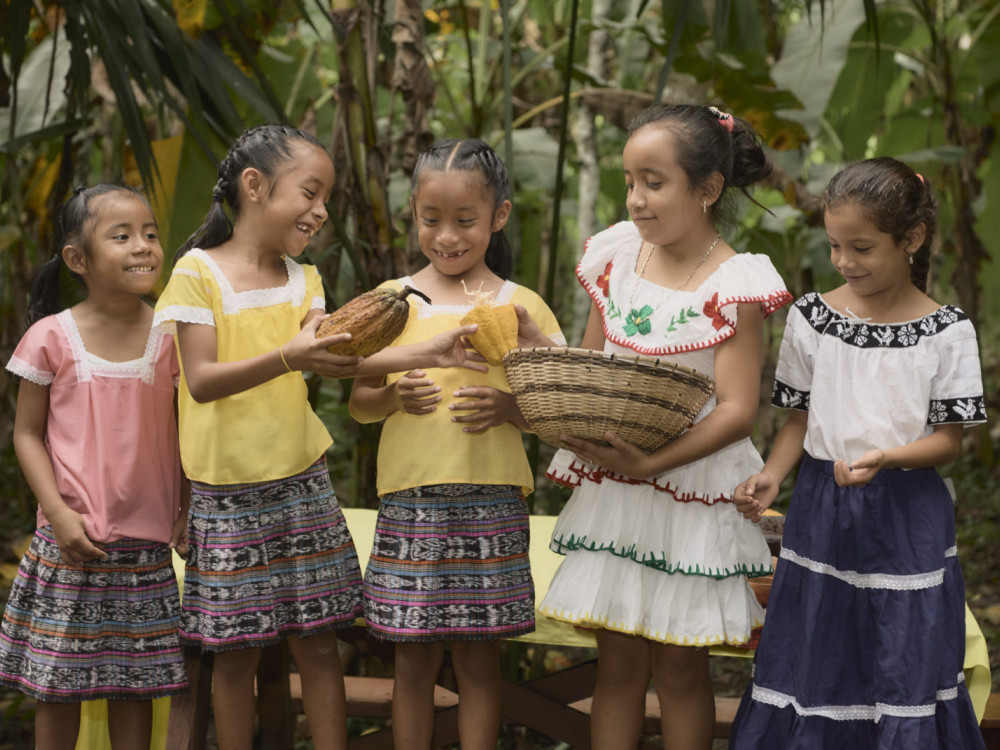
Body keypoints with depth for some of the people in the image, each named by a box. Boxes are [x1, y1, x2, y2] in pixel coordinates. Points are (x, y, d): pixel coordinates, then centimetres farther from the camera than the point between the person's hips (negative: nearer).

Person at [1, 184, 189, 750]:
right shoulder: (51, 337, -5)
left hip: (146, 541, 2)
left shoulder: (170, 337, 1)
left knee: (136, 680, 8)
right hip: (71, 540, -2)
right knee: (59, 683, 5)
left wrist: (188, 509, 0)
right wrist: (59, 513, -11)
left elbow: (186, 431, 10)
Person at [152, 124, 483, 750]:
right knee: (237, 652, 3)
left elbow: (335, 361, -6)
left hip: (302, 481, 4)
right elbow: (201, 381, -18)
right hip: (228, 492, -4)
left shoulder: (302, 280, 9)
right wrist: (287, 358, -33)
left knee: (318, 641, 6)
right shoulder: (198, 272, -8)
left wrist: (426, 354, -19)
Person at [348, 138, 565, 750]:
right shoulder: (392, 301, 6)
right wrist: (393, 396, -11)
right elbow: (359, 404, 10)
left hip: (492, 503, -1)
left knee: (479, 659, 5)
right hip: (410, 500, 1)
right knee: (414, 659, 5)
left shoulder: (521, 306, 3)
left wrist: (510, 407, -14)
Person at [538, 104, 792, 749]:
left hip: (689, 486, -4)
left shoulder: (733, 285, -12)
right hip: (610, 486, 4)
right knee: (619, 659, 8)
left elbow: (737, 410, -16)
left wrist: (650, 462, -25)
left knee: (679, 665, 5)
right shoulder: (618, 256, 4)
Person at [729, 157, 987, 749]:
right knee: (808, 666, 7)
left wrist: (882, 458, -23)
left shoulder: (947, 331, -6)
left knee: (903, 673, 2)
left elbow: (949, 440, -5)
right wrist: (772, 475, -11)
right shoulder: (812, 318, 1)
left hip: (907, 520, -2)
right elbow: (800, 419, 7)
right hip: (822, 513, 2)